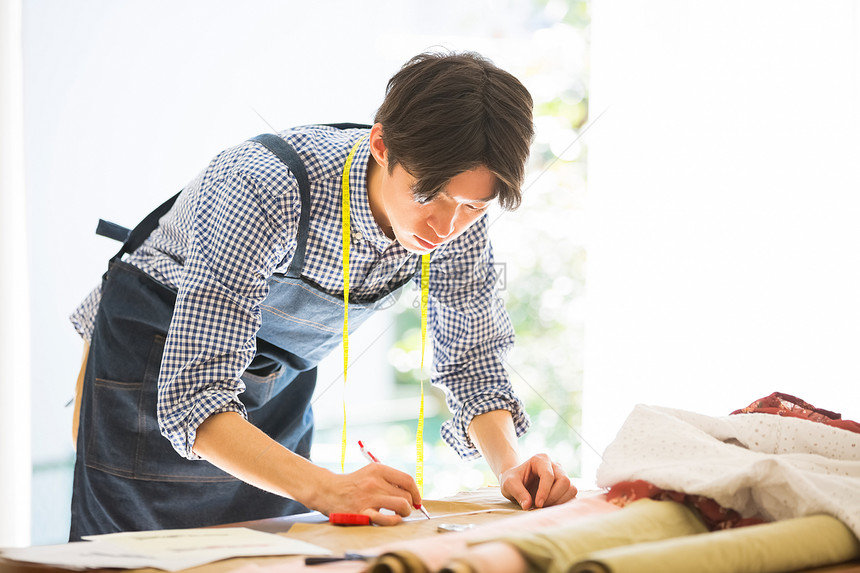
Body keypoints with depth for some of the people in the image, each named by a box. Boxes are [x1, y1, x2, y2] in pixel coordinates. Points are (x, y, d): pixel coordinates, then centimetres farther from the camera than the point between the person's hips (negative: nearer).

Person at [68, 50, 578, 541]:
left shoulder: (459, 214, -21)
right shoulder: (265, 190, -39)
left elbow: (471, 359, -7)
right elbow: (194, 395, -43)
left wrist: (510, 466, -26)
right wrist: (325, 489, -57)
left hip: (282, 370, 5)